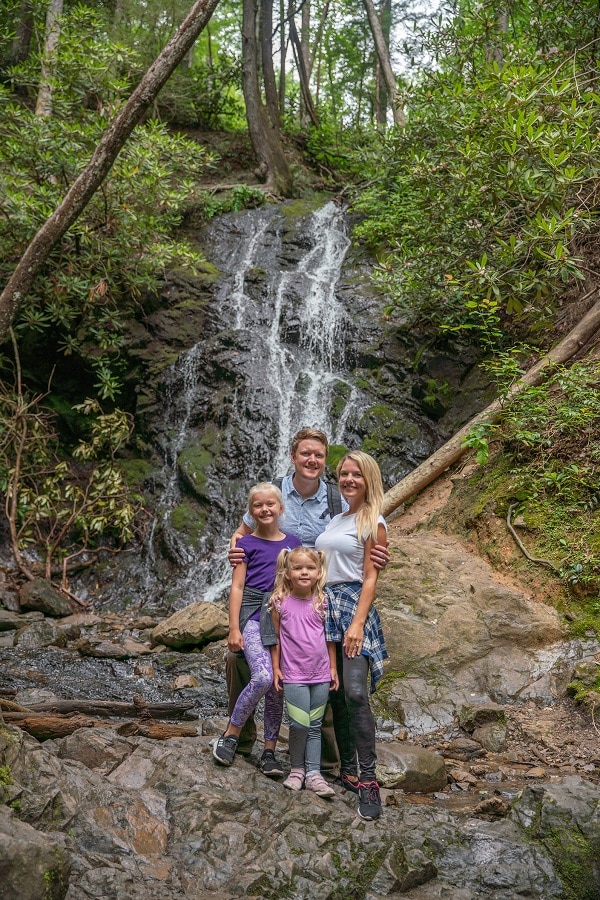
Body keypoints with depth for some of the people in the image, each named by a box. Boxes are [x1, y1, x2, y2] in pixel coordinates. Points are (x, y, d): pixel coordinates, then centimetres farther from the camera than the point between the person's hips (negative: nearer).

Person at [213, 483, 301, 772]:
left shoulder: (293, 543, 11)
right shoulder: (247, 544, 2)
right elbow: (237, 587, -2)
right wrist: (234, 628, -8)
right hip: (253, 614, -3)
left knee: (278, 687, 4)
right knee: (263, 677, -22)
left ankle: (269, 751, 17)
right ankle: (230, 734, -2)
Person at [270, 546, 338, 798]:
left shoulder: (322, 602, 0)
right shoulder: (280, 602, -5)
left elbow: (329, 637, 7)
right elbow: (275, 637, 2)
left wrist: (333, 668, 8)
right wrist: (276, 668, 1)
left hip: (320, 675, 2)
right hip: (293, 674, -2)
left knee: (315, 726, 9)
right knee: (299, 725, -7)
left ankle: (313, 774, 17)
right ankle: (297, 769, 14)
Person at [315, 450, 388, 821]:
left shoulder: (373, 523, -3)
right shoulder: (334, 519, 16)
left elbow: (371, 577, -9)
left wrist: (358, 623, -17)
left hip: (354, 606, -6)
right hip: (325, 607, 6)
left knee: (355, 694, -16)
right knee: (335, 694, 8)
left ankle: (369, 778, -9)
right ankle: (347, 769, 18)